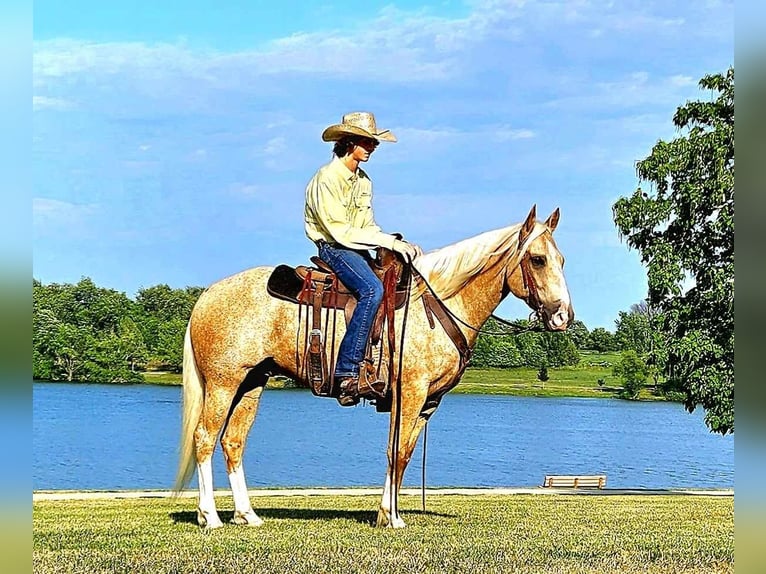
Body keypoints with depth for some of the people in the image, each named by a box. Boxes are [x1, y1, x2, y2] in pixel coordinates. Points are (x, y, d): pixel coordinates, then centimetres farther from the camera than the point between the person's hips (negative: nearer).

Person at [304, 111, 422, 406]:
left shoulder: (363, 180, 15)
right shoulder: (326, 179, -12)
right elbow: (340, 232, -18)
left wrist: (398, 243, -3)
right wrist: (388, 241, -21)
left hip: (359, 250, 9)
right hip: (334, 250, -9)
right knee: (372, 289, -33)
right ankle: (347, 373, -36)